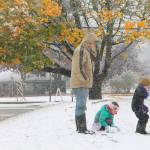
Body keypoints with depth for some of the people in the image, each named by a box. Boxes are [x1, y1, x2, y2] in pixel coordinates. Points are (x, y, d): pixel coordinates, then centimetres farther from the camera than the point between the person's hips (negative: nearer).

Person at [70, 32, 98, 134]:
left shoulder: (86, 50, 17)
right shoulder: (80, 50, -15)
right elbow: (78, 67, -22)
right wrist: (85, 80, -18)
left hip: (84, 84, 10)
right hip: (80, 84, -10)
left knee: (80, 105, 12)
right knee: (81, 106, -9)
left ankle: (80, 127, 18)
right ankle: (82, 128, -8)